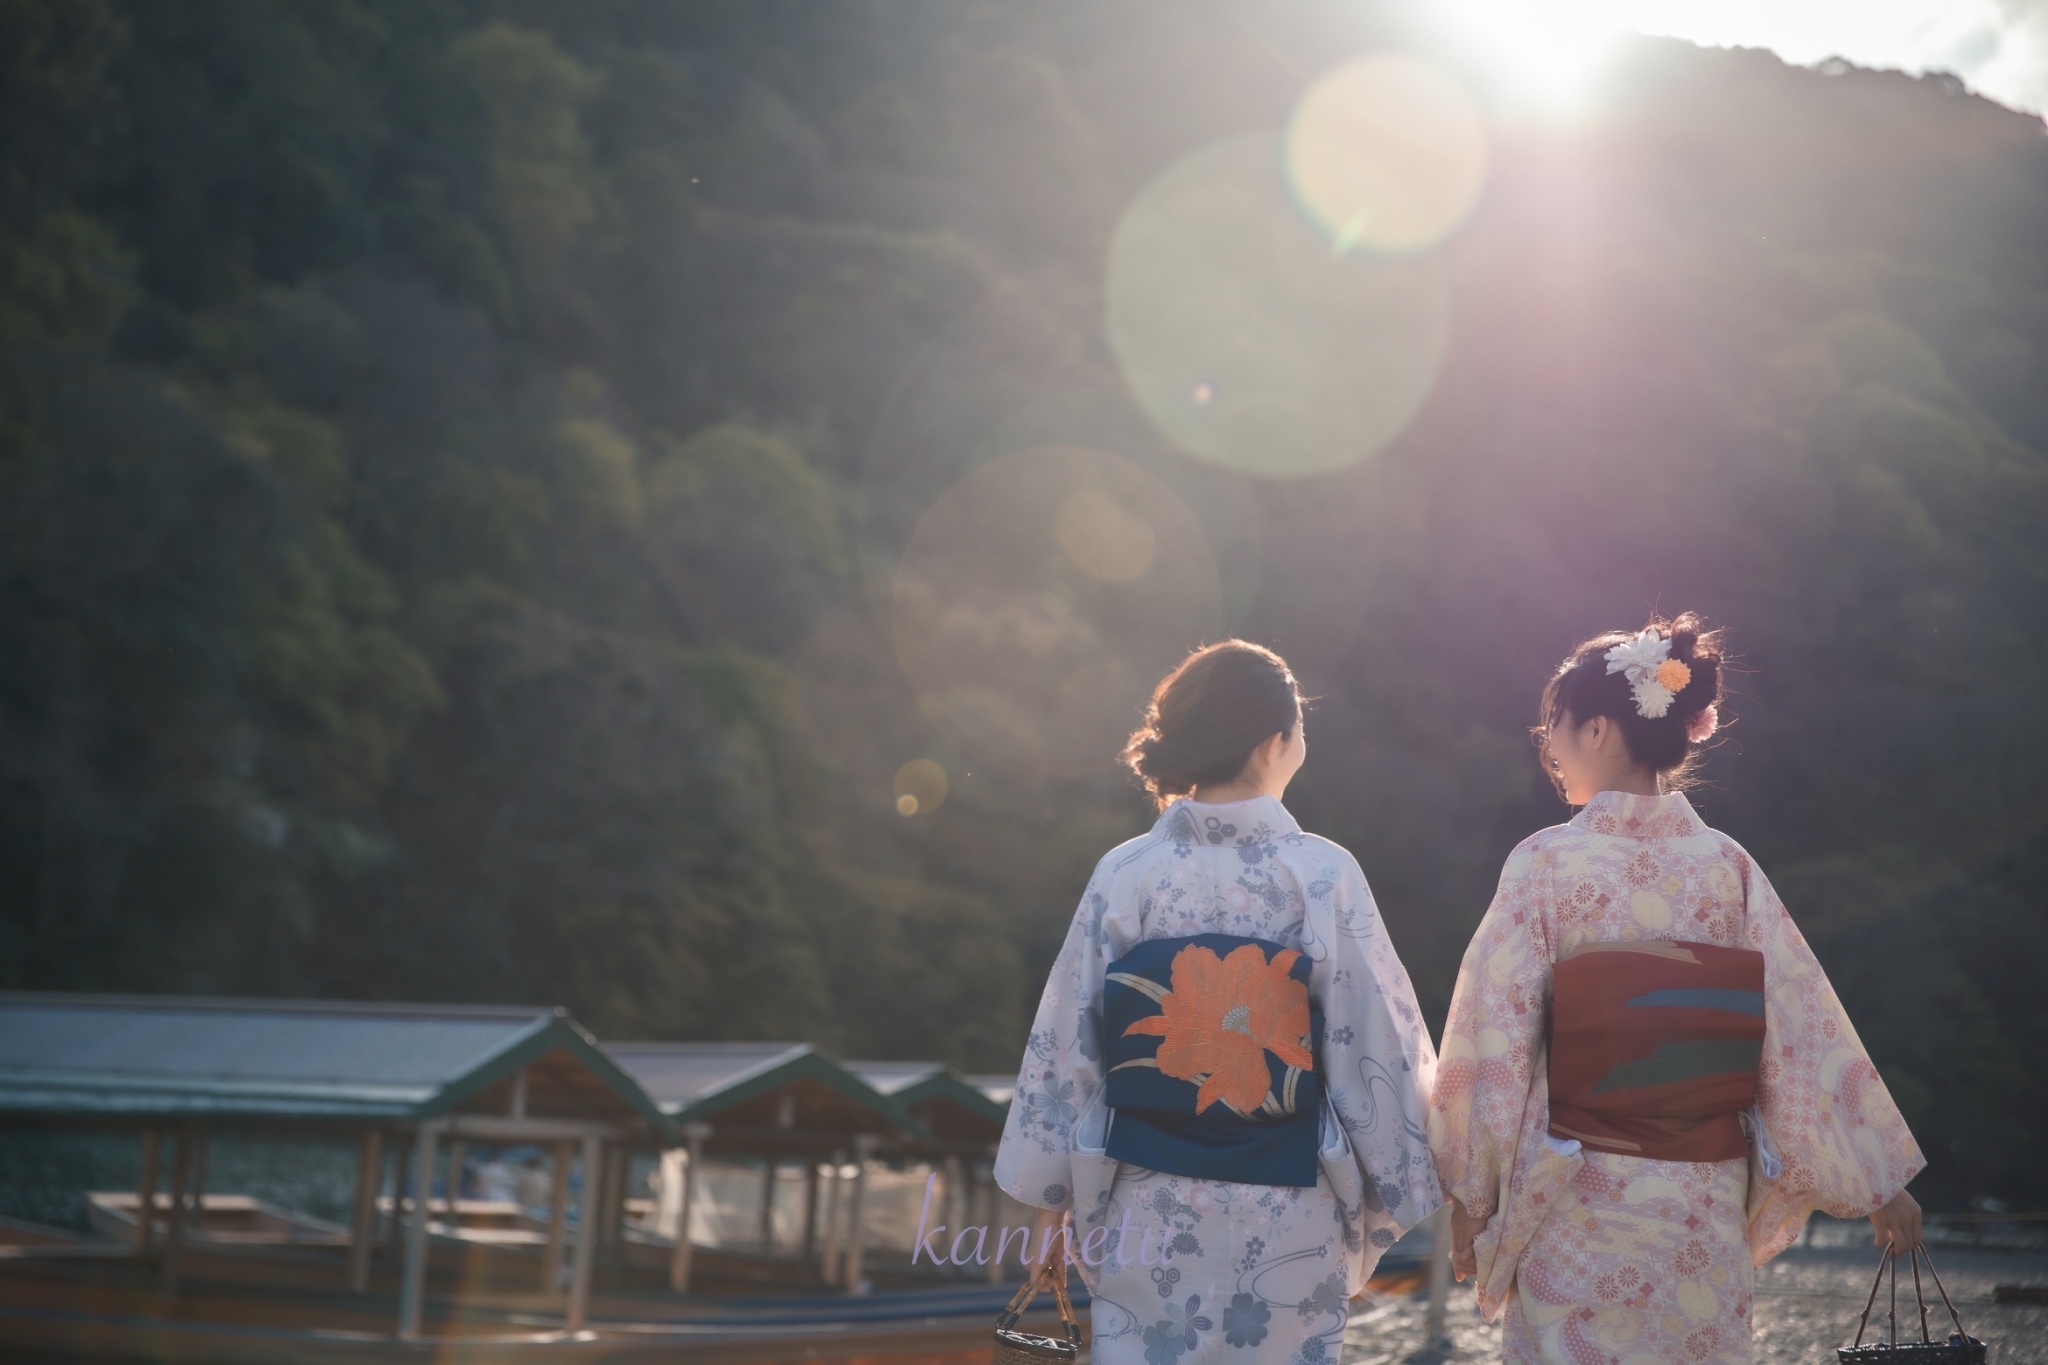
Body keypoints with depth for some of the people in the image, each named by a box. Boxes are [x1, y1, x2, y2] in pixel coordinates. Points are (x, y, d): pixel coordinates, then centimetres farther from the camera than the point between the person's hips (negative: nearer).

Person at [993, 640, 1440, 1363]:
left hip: (1146, 1214, 2)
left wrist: (1048, 1203, 9)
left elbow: (1065, 1051, -1)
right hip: (1288, 1222, -2)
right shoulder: (1324, 877, -10)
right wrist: (1393, 1197, 5)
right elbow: (1378, 1050, -7)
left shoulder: (1124, 875, -6)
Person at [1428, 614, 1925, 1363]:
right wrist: (1880, 1180, 8)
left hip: (1581, 1212, -4)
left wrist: (1469, 1193, -2)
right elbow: (1810, 1032, 2)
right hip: (1708, 1215, 4)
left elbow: (1495, 1041, -10)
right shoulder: (1729, 868, 1)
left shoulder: (1548, 864, -10)